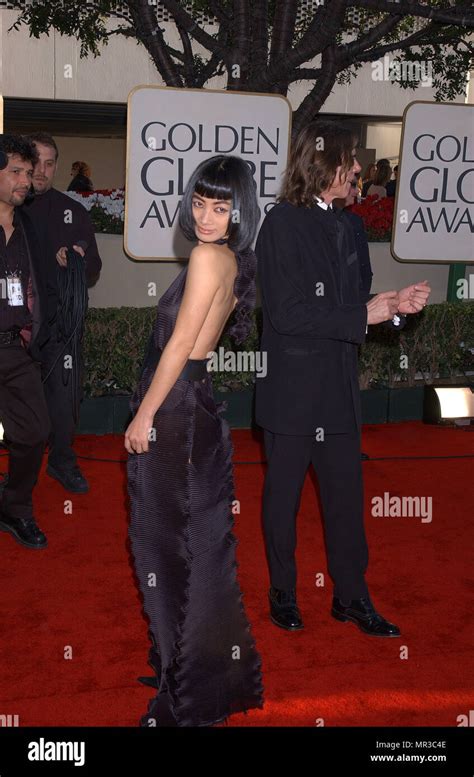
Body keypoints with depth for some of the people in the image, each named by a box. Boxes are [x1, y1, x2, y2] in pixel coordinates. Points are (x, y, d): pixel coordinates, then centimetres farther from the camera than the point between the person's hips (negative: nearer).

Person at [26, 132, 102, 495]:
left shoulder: (73, 212, 9)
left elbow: (93, 270, 12)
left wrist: (77, 262, -12)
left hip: (60, 320, 1)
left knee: (63, 395, 1)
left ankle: (63, 461, 18)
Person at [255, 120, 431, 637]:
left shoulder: (341, 225, 11)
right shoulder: (282, 223, -13)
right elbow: (287, 312, -20)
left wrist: (393, 303, 0)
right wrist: (364, 315, -19)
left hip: (339, 387, 7)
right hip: (291, 388, -7)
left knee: (346, 493, 12)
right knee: (283, 495, 10)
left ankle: (351, 596, 25)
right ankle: (282, 593, 28)